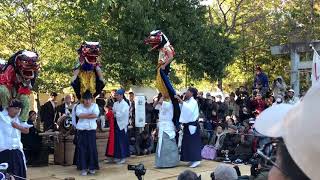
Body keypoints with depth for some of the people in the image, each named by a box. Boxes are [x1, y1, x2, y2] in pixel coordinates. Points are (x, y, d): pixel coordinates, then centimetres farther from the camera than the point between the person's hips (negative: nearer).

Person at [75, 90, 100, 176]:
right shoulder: (79, 106, 3)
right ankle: (83, 168, 6)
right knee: (82, 149, -1)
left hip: (91, 129, 0)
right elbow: (79, 114, -17)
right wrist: (90, 114, -12)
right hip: (81, 130, 0)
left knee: (92, 148, 0)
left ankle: (92, 167, 12)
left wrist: (84, 116, -12)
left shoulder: (95, 105, 4)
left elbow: (96, 114, -14)